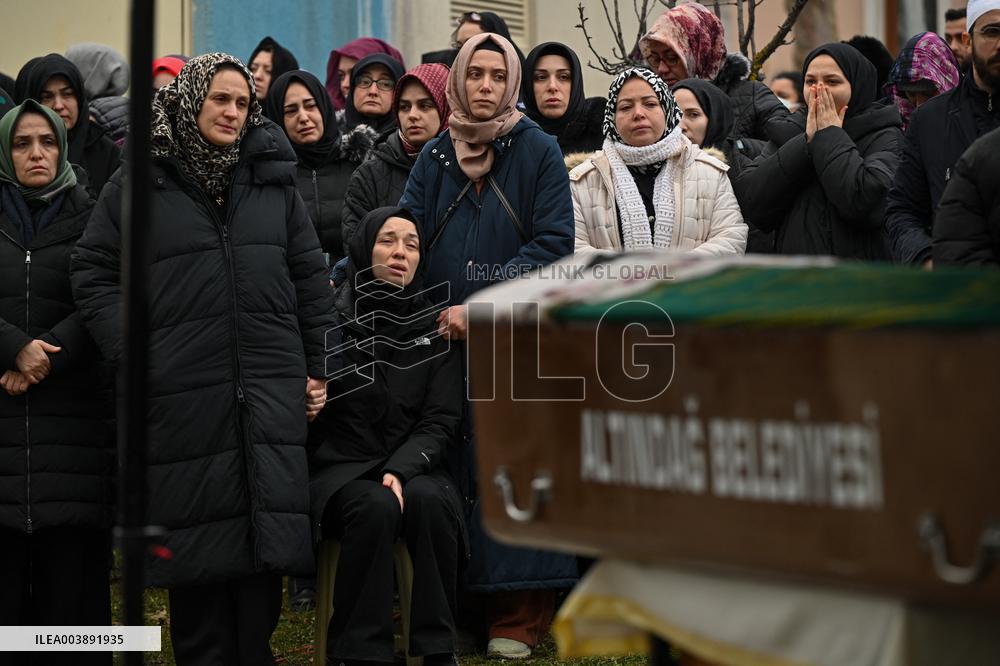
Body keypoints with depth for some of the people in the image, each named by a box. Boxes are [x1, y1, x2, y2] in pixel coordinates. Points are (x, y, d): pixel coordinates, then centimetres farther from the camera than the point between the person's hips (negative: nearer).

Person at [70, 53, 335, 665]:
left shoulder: (274, 179, 12)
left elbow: (311, 276, 13)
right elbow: (95, 274, 3)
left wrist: (317, 367, 9)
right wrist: (131, 355, -8)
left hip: (270, 394, 2)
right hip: (182, 394, -2)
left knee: (266, 539, 0)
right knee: (197, 541, 1)